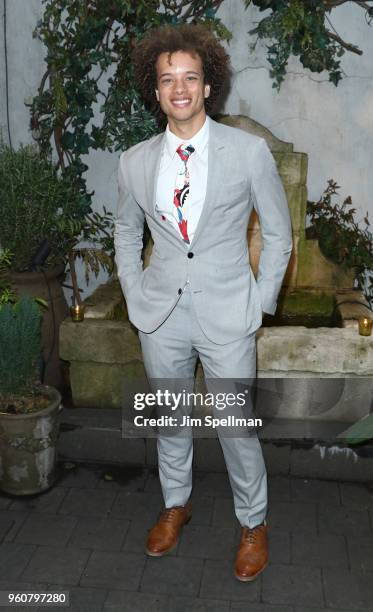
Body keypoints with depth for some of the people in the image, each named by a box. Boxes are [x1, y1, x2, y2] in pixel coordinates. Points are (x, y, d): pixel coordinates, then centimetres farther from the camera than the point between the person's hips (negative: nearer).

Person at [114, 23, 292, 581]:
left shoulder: (249, 151, -7)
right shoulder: (135, 162, 1)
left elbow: (278, 233, 1)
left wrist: (260, 303, -3)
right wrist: (135, 295, 8)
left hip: (227, 315, -3)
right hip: (160, 315, 3)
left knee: (238, 427, 5)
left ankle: (253, 523, 31)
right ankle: (176, 504, 43)